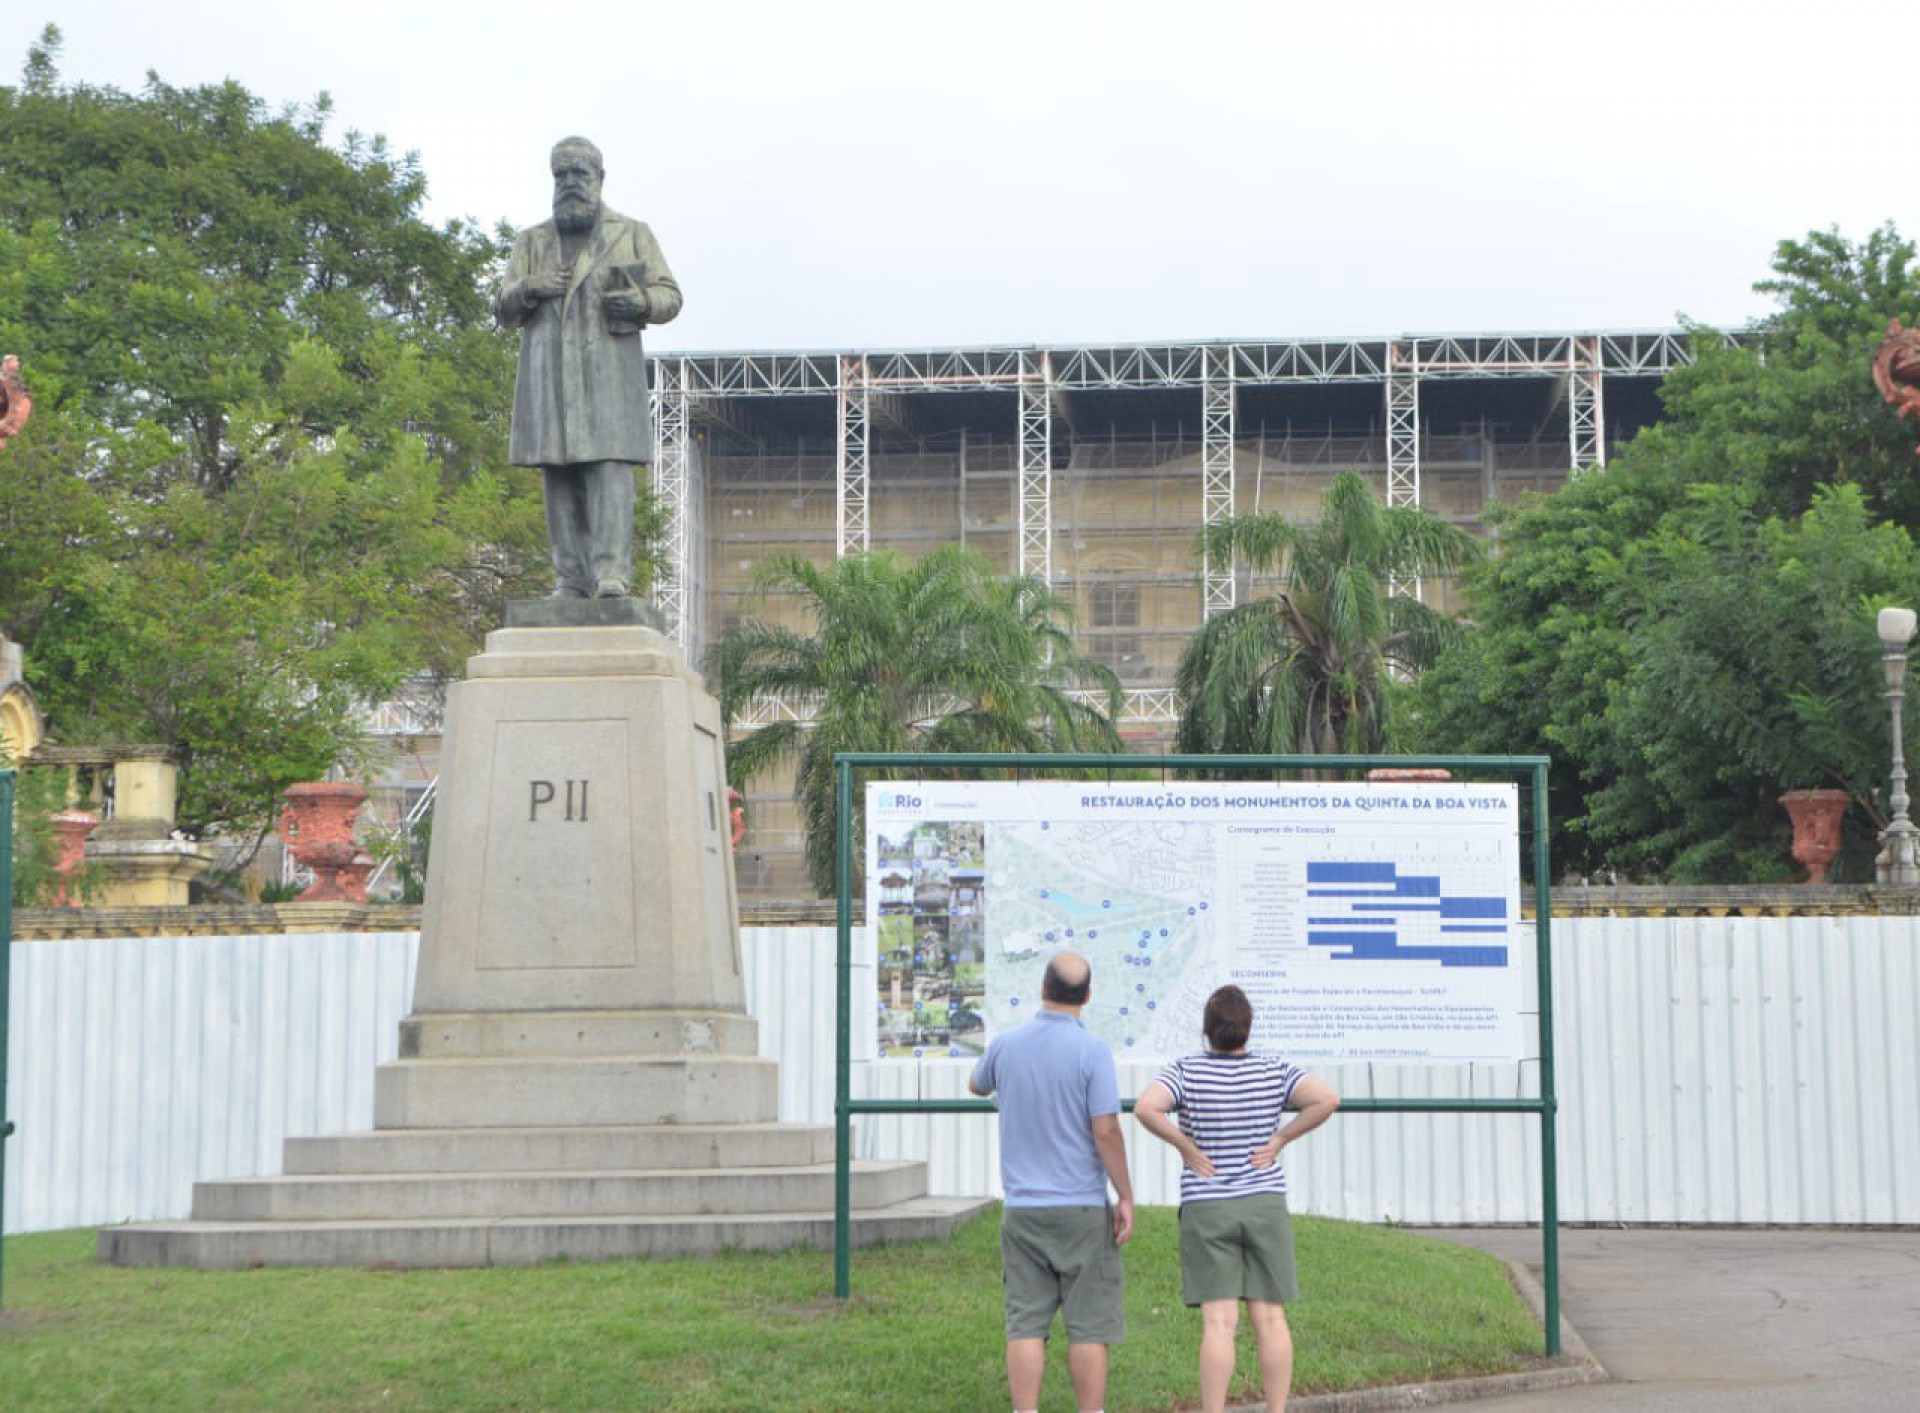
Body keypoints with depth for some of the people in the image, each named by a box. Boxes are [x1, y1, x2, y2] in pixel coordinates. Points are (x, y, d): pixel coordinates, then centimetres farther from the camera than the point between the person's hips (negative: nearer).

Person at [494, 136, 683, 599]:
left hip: (608, 373, -3)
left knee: (610, 467, -13)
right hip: (549, 375, 3)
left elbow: (669, 296, 8)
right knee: (559, 475, -1)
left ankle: (611, 574, -17)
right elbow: (505, 311, 12)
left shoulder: (633, 235, 11)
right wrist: (529, 289, -10)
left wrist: (640, 302, -14)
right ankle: (572, 578, 2)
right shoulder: (532, 243, 17)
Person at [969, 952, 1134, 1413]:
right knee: (1089, 1326, 3)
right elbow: (1105, 1131, -14)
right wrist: (1125, 1197, -6)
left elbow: (977, 1086, 24)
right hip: (1083, 1207, -3)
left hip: (1023, 1208, 3)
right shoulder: (1092, 1050, -12)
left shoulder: (1006, 1045, 1)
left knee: (1026, 1324, 4)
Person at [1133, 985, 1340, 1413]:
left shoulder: (1187, 1071, -6)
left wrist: (1186, 1146, -10)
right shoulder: (1272, 1071, -1)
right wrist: (1280, 1139, -5)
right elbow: (1328, 1098, -12)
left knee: (1218, 1323, -3)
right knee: (1270, 1319, 4)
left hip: (1207, 1212, -1)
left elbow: (1145, 1108, -22)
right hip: (1266, 1207, 1)